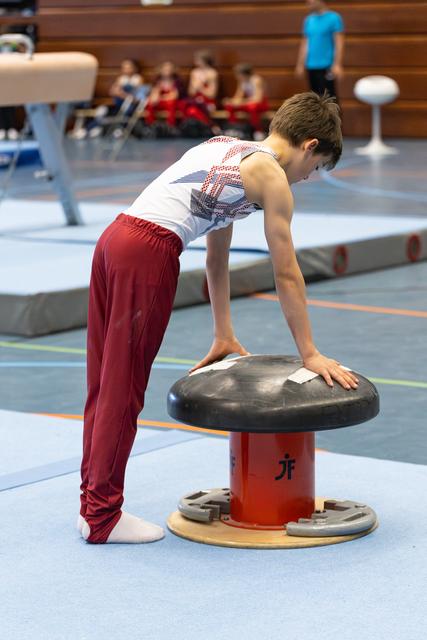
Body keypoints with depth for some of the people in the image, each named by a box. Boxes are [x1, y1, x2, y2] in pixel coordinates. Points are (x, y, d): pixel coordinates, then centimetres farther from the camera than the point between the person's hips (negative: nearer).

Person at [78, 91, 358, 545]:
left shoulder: (227, 150, 27)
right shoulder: (272, 175, 2)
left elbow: (216, 257, 32)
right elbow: (286, 274, 3)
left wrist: (225, 337, 35)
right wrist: (310, 354, 10)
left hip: (114, 236, 9)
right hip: (149, 251, -9)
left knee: (103, 383, 14)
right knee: (123, 389, -2)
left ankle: (93, 500, 23)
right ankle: (102, 516, 5)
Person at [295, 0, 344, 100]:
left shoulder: (334, 18, -6)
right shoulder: (309, 20, 11)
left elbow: (339, 43, -9)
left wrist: (337, 65, -17)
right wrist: (300, 65, 14)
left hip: (326, 66, -6)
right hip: (311, 66, 6)